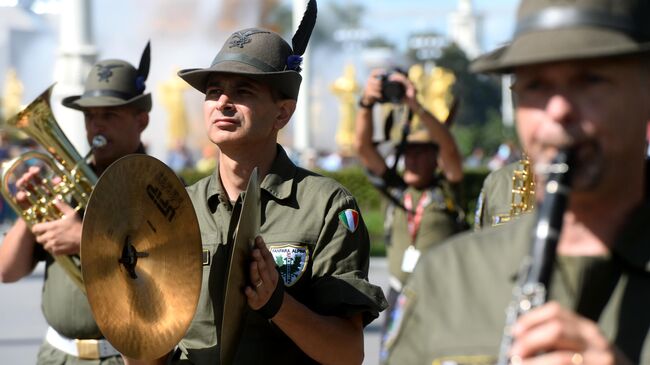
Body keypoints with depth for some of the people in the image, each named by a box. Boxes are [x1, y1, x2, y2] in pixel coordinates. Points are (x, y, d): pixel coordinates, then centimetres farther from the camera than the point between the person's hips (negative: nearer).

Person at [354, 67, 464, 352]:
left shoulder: (447, 190, -2)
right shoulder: (395, 188, 7)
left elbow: (450, 149, -18)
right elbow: (363, 147, -2)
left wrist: (415, 106, -29)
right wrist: (366, 104, -18)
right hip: (400, 294, 4)